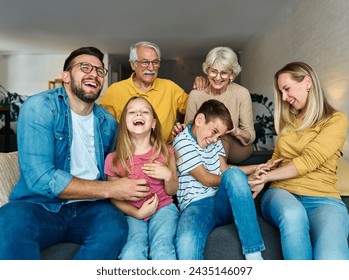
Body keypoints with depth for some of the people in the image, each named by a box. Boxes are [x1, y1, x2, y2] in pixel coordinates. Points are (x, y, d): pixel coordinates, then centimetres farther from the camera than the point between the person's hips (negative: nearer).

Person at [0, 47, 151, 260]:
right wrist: (109, 189, -17)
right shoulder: (39, 108, -8)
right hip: (41, 207, -3)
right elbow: (40, 178, -18)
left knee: (116, 224, -28)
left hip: (89, 209, 4)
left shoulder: (108, 122, 7)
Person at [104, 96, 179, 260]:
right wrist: (137, 212, -11)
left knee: (162, 249, -28)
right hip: (132, 214, 0)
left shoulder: (165, 152, 1)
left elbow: (172, 192, 9)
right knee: (131, 253, -29)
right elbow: (115, 198, 5)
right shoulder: (114, 159, -2)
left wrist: (168, 175, -13)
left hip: (163, 208, 1)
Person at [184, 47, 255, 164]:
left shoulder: (242, 93, -11)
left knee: (222, 134, -31)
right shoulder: (195, 94, -9)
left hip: (236, 150, -1)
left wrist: (236, 131, -32)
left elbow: (251, 136, -10)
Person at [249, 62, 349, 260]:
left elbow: (308, 161, -9)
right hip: (282, 192, 4)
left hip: (323, 199, -3)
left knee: (331, 256, -37)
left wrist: (265, 177, -7)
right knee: (292, 215, -37)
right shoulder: (288, 121, 23)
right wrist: (259, 178, 3)